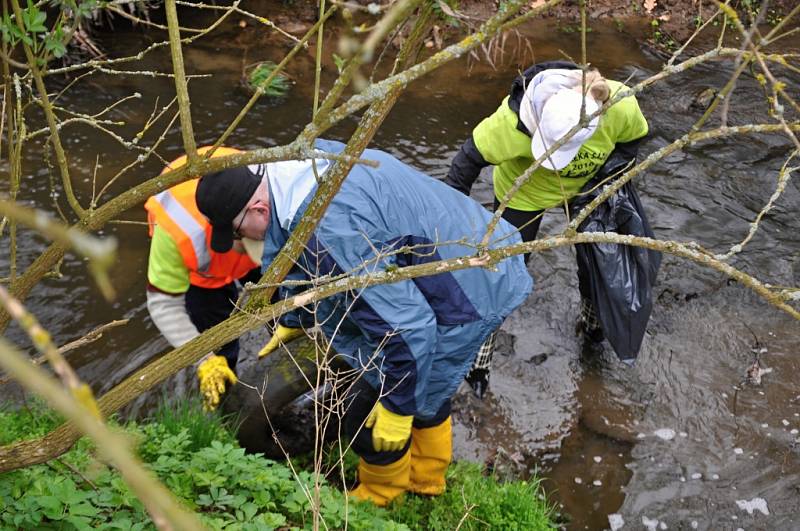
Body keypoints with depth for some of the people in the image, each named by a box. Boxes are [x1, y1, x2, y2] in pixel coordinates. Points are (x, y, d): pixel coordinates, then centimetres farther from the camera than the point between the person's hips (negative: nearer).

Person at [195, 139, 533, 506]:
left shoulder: (329, 230, -32)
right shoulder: (308, 160, 1)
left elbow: (407, 326, -30)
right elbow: (307, 264, 21)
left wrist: (397, 409, -17)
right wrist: (292, 321, 35)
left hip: (466, 301, -10)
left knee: (368, 415, 7)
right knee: (425, 386, 31)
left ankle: (379, 501, 34)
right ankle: (426, 478, 53)